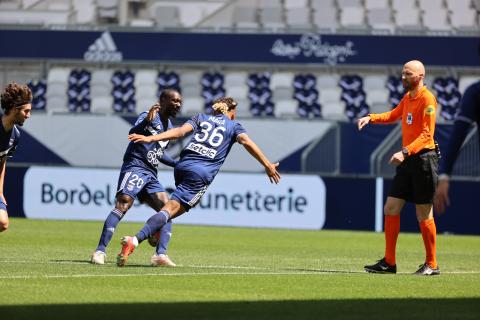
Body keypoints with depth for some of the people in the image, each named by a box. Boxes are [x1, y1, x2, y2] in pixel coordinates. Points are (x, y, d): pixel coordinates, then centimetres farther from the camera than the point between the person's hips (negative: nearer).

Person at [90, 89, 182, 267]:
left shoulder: (169, 126, 20)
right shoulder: (149, 116, -6)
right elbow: (133, 133, -26)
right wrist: (147, 121, -42)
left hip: (150, 174, 9)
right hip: (135, 167, -8)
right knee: (123, 205, -20)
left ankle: (161, 255, -6)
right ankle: (100, 251, -21)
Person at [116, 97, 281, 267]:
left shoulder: (201, 118, 23)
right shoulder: (233, 126, 17)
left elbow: (180, 131, 6)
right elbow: (247, 142, -1)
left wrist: (150, 138, -2)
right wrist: (267, 166, -2)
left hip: (182, 166, 5)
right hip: (202, 173, -5)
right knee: (172, 209, -13)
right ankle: (135, 240, -30)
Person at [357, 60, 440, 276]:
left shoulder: (427, 98, -12)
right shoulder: (407, 97, 15)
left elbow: (426, 134, -19)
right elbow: (393, 115, 34)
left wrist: (405, 152, -29)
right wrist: (370, 118, 16)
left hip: (423, 159, -9)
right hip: (407, 161, 9)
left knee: (424, 215, -3)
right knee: (391, 209, 5)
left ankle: (431, 265, 6)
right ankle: (389, 263, 10)